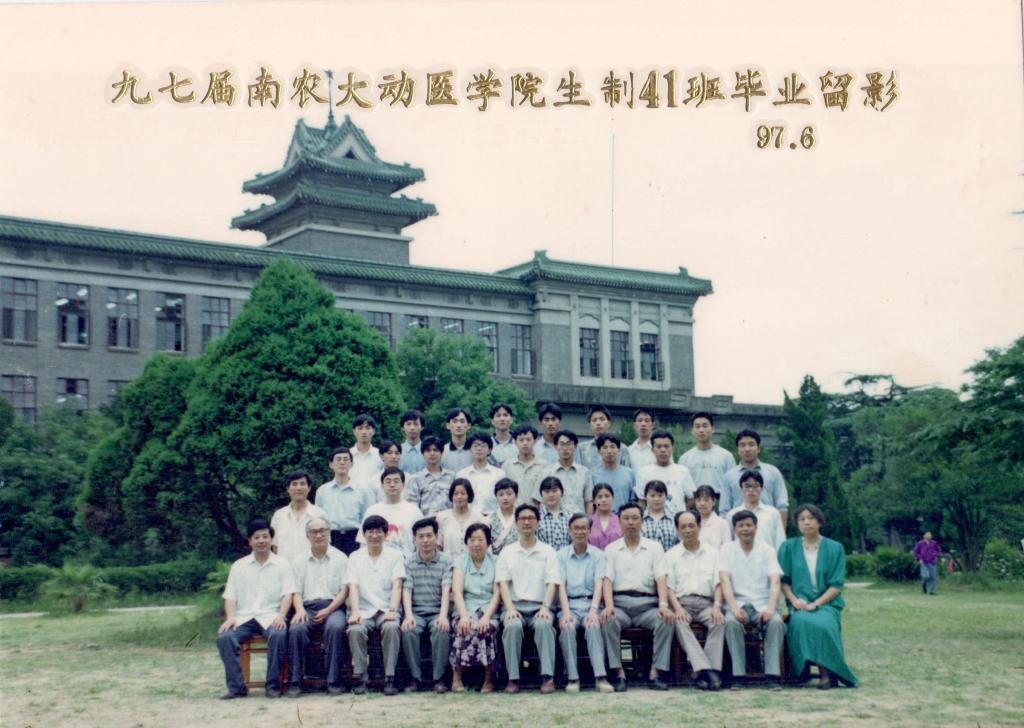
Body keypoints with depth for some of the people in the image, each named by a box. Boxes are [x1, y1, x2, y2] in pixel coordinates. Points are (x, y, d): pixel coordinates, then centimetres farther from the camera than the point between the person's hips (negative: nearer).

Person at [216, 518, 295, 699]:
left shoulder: (282, 565, 11)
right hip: (244, 617, 2)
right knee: (224, 637, -28)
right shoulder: (238, 566, 16)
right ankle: (236, 687, -22)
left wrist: (281, 616, -16)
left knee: (278, 635, -35)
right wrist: (231, 617, -9)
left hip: (270, 616, -2)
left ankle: (273, 686, -22)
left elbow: (287, 594, 1)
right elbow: (230, 596, 10)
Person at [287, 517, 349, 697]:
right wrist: (299, 609, -11)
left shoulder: (340, 558, 12)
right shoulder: (299, 561, 18)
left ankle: (334, 681, -29)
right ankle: (295, 682, -24)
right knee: (296, 629, -31)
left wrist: (328, 610, -10)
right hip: (307, 607, 1)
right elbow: (296, 591, 11)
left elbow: (345, 590, 4)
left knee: (335, 627, -34)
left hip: (333, 606, -1)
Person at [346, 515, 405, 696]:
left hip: (386, 610, -1)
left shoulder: (395, 555, 11)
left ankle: (390, 679, -28)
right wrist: (355, 612, -16)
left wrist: (392, 611, -18)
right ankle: (359, 678, -22)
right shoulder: (355, 557, 14)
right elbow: (353, 587, 2)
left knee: (391, 627, -34)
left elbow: (397, 585, -1)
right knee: (355, 630, -32)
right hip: (364, 611, 1)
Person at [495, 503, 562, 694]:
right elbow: (503, 582, 4)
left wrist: (546, 607, -14)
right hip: (515, 605, 0)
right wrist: (510, 608, -12)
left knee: (544, 624, -34)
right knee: (513, 626, -33)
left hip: (539, 606, 0)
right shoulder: (507, 552, 15)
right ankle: (513, 678, -28)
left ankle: (547, 677, -34)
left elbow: (552, 582, 4)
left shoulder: (548, 551, 14)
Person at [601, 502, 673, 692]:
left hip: (647, 603, 0)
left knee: (666, 621, -30)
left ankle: (655, 674, -25)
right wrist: (609, 605, -15)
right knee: (608, 621, -33)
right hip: (620, 603, 0)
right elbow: (607, 579, 4)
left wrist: (663, 604, -14)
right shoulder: (611, 549, 16)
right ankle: (619, 674, -27)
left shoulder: (654, 547, 16)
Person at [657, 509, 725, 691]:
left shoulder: (712, 552, 17)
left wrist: (717, 606, -11)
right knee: (679, 622, -34)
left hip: (706, 602, 1)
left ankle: (713, 669, -33)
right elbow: (668, 586, 5)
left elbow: (718, 583, 8)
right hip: (681, 602, -1)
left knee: (719, 621, -32)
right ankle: (706, 669, -40)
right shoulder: (671, 555, 15)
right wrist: (677, 608, -14)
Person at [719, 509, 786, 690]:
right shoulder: (726, 550, 8)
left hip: (763, 603, 1)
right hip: (738, 602, -1)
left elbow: (775, 582, -2)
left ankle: (772, 675, -26)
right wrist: (734, 608, -21)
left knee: (776, 621, -31)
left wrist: (770, 608, -19)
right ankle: (738, 675, -27)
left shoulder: (767, 550, 10)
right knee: (731, 622, -34)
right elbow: (725, 582, -4)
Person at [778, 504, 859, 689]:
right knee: (801, 622, -35)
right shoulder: (788, 547, 11)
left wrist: (816, 604, -11)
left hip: (826, 603, -1)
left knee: (822, 623, -35)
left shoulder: (835, 549, 8)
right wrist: (795, 600, -10)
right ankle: (825, 673, -25)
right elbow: (783, 580, 8)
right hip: (799, 605, 1)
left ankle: (827, 674, -20)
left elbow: (837, 585, 2)